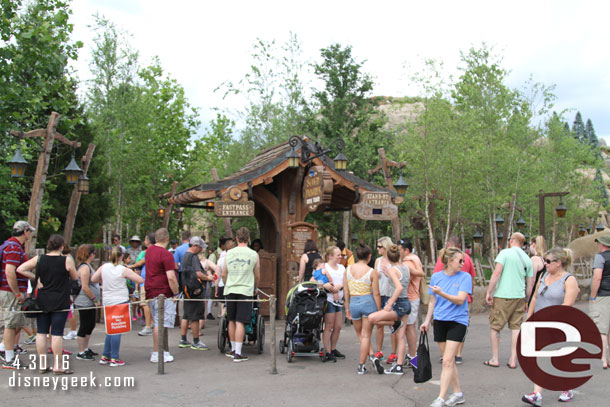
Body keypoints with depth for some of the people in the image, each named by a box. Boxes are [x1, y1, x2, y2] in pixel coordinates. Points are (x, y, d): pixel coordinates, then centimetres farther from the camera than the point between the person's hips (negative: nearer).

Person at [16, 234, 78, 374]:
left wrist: (35, 278, 3)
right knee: (57, 333, -2)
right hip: (60, 302, -3)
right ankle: (57, 366, 1)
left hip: (42, 301, 4)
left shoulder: (39, 259, 0)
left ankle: (42, 365, 15)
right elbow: (75, 278, 1)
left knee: (41, 332, 9)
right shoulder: (67, 260, -9)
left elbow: (20, 269, 0)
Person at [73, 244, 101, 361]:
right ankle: (81, 353, 7)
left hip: (90, 303, 10)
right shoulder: (85, 267, -18)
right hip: (84, 302, -10)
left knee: (90, 325, 18)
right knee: (84, 327, -2)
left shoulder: (87, 266, 14)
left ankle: (86, 349, 29)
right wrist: (95, 299, -17)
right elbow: (84, 287, -22)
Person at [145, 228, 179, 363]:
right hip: (163, 293, -9)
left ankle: (164, 351, 21)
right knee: (160, 324, -4)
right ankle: (156, 354, 0)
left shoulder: (149, 250, 12)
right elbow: (171, 277, -20)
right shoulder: (166, 254, -15)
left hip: (151, 292, 9)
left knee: (158, 324, 14)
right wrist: (176, 293, -10)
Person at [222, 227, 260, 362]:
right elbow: (257, 276, 9)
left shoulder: (229, 253, 5)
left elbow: (223, 274, 11)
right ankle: (237, 353, -5)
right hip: (245, 290, -3)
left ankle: (233, 349, 25)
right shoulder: (253, 254, 0)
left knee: (231, 321, 13)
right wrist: (255, 289, 26)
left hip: (230, 290, 3)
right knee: (240, 322, -3)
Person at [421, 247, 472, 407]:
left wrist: (441, 293, -28)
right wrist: (427, 321, 12)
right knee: (449, 361, 12)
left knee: (447, 361, -10)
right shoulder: (436, 277, 4)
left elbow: (460, 299, -16)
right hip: (440, 321, 4)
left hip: (457, 322, -4)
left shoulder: (465, 277, -5)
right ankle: (458, 394, 26)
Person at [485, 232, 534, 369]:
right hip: (519, 297, 5)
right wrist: (526, 300, 21)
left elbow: (497, 273, -14)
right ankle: (513, 360, 10)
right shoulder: (527, 259, 10)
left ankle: (495, 359, 9)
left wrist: (489, 292, -11)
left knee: (494, 327, 6)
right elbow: (530, 283, 13)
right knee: (516, 327, 9)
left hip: (503, 296, -5)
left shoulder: (505, 253, -6)